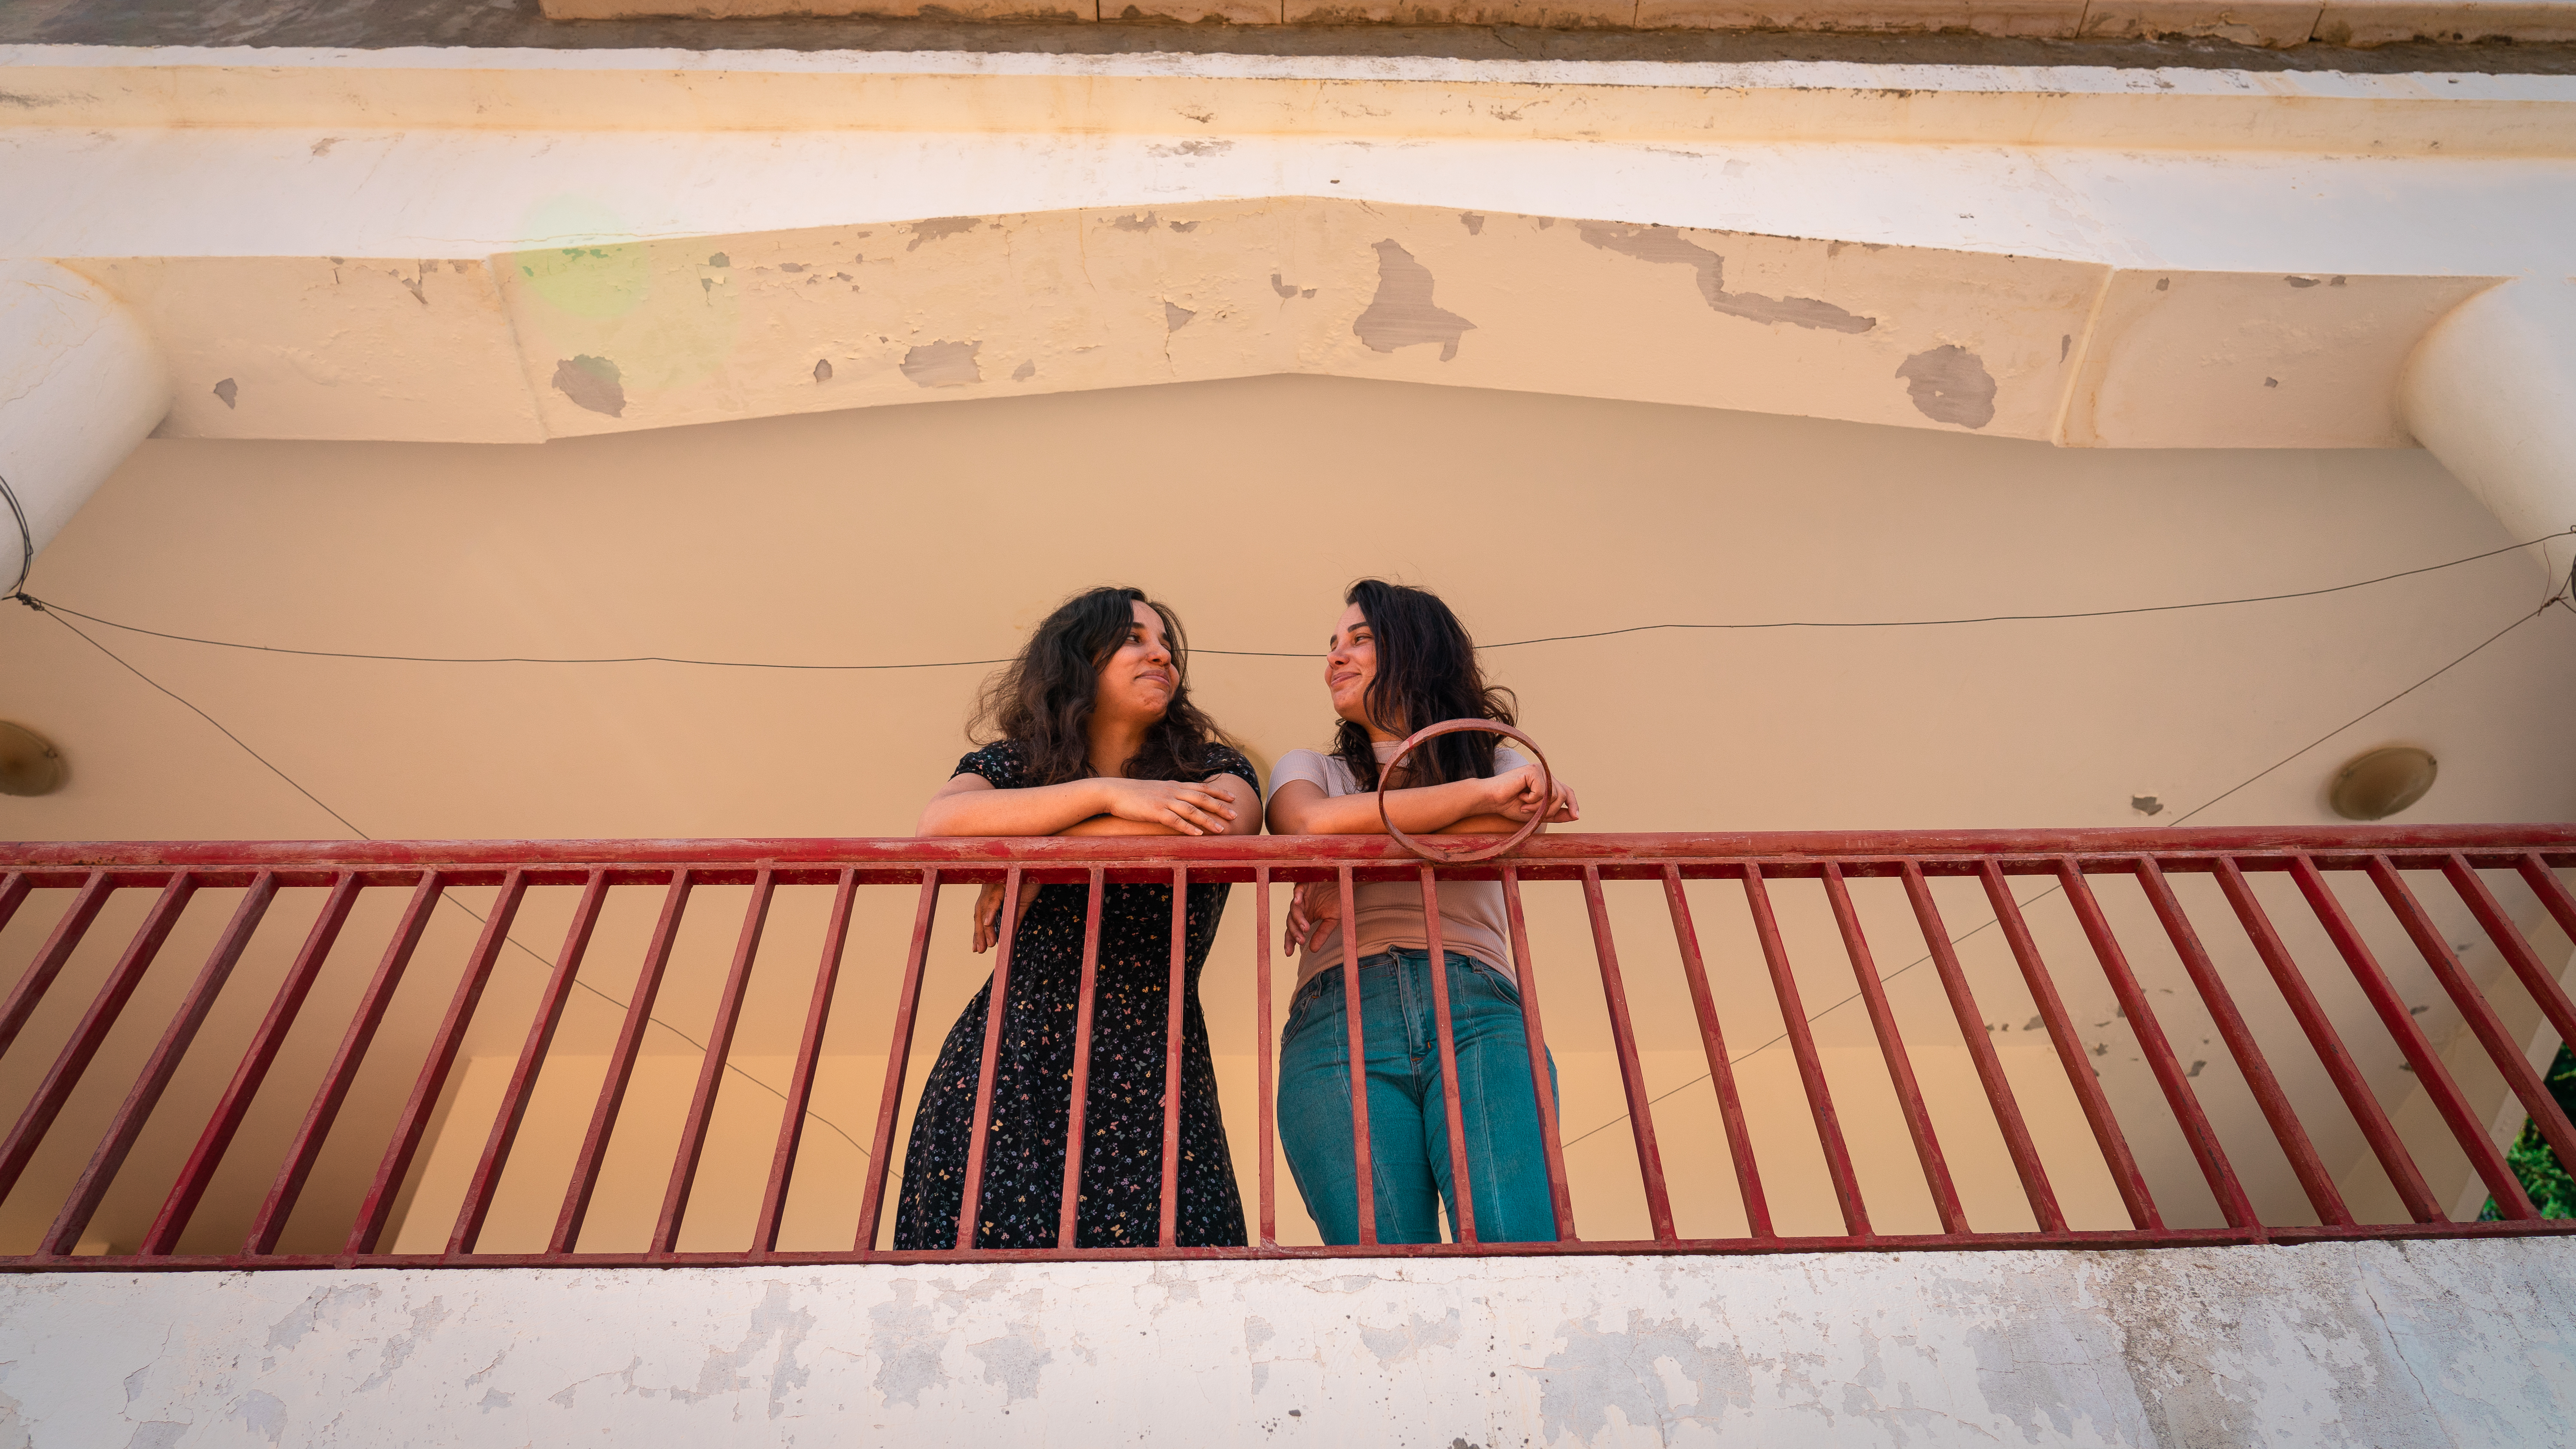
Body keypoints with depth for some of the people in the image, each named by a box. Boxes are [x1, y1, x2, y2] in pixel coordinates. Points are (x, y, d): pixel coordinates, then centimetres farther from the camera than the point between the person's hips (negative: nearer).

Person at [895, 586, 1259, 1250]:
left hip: (1148, 1075, 0)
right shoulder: (1012, 765, 13)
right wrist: (1105, 792, -12)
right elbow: (939, 823, -8)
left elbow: (1229, 824, -12)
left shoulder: (1211, 768, 13)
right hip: (1007, 1061, 0)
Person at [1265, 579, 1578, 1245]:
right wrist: (1481, 794, -3)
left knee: (1517, 1245, -23)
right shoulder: (1308, 767, 26)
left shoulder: (1500, 760, 25)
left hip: (1479, 1016, 0)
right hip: (1339, 1023, 0)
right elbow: (1313, 823, -1)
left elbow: (1518, 821, 0)